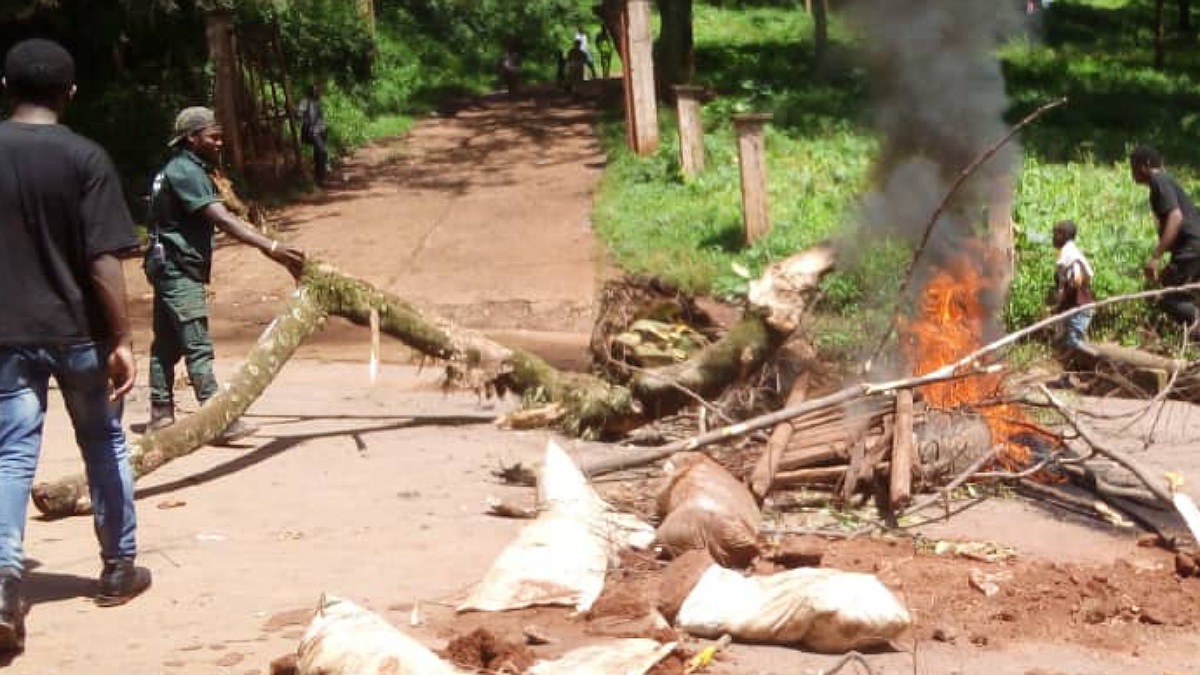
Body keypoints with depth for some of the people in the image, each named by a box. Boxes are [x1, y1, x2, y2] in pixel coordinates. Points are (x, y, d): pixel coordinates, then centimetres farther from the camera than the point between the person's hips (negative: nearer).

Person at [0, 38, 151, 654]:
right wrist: (122, 338, -10)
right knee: (103, 445, 16)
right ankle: (118, 568, 27)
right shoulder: (85, 157, -9)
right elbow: (103, 260, -14)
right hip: (78, 331, -1)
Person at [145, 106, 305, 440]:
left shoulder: (182, 170, 16)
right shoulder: (186, 172, -16)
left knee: (167, 344, 13)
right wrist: (271, 247, -36)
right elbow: (223, 220, -28)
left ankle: (161, 414, 18)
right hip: (178, 267, -11)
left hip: (170, 267, 11)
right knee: (198, 346, -12)